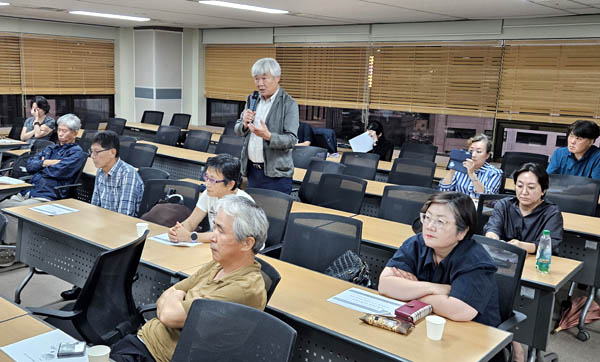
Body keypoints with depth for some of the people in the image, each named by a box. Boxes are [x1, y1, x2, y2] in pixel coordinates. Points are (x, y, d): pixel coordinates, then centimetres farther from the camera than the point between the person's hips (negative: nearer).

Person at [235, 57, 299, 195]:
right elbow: (238, 131, 14)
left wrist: (268, 136, -31)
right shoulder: (252, 100, 10)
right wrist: (245, 124, -9)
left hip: (275, 174, -6)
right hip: (252, 170, 6)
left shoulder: (289, 105, -9)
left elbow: (291, 140, -15)